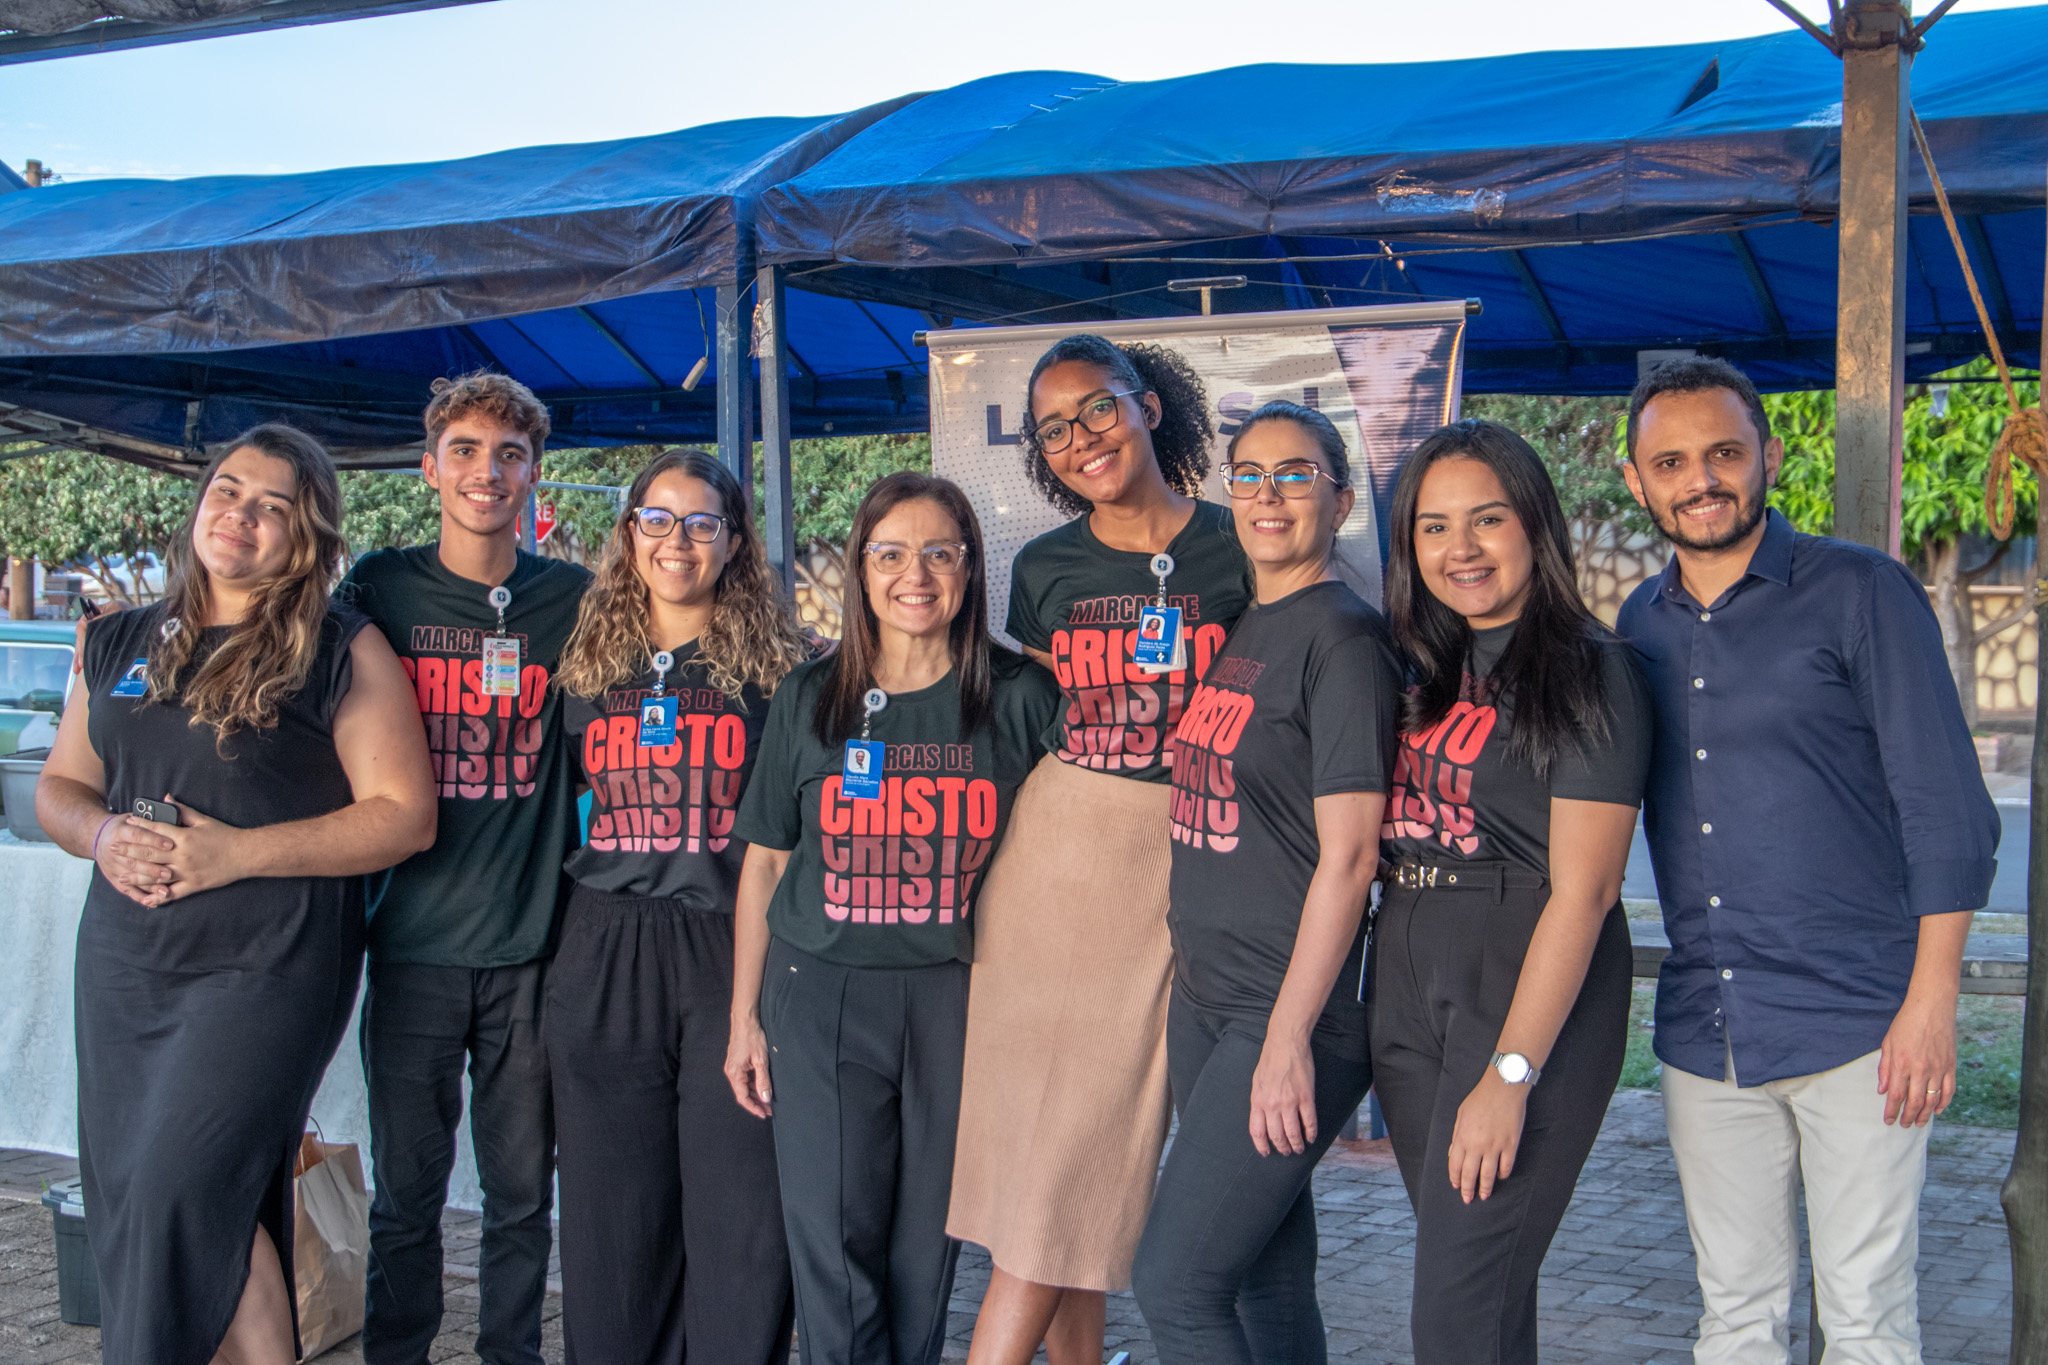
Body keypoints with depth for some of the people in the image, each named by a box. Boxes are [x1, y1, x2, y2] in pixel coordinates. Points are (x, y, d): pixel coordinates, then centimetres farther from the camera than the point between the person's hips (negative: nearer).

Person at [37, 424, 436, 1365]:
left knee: (180, 1188, -16)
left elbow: (405, 817, -9)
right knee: (118, 1198, 9)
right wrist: (101, 835, -5)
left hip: (268, 968, -6)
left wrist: (235, 853, -16)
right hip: (122, 966, 6)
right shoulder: (121, 644, 13)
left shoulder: (343, 654, -4)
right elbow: (58, 786, 19)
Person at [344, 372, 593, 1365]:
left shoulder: (572, 600, 3)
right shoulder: (379, 588, 2)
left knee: (522, 1190, 9)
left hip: (532, 944, 1)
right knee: (406, 1188, 8)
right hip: (415, 939, 0)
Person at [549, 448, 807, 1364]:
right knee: (613, 1209, 9)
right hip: (605, 955, 3)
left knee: (741, 1209, -2)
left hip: (734, 948, -3)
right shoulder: (587, 664, 12)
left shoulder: (775, 666, 2)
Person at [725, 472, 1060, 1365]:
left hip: (958, 997, 0)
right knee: (832, 1244, -2)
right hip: (821, 993, 0)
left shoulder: (1020, 698, 1)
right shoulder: (808, 699, 4)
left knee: (927, 1244, 7)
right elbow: (764, 861, 9)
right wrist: (745, 1017, 7)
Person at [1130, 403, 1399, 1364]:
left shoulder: (1342, 638, -11)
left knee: (1174, 1281, -7)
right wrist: (1182, 995, 16)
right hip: (1206, 1000, 8)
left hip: (1290, 1014, -8)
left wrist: (1289, 1037, -19)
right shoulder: (1239, 632, 14)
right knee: (1270, 1279, 14)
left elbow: (1348, 855, -16)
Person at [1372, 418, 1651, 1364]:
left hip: (1533, 992, -7)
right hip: (1407, 983, 7)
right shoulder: (1429, 665, 13)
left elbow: (1583, 890, -15)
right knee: (1485, 1283, 14)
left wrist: (1510, 1074, -19)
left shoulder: (1587, 670, -9)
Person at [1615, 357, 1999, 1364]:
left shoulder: (1860, 592, -3)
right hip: (1704, 1034, 5)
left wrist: (1931, 1002, -12)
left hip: (1857, 1024, -4)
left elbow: (1949, 811, -6)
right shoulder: (1640, 624, 11)